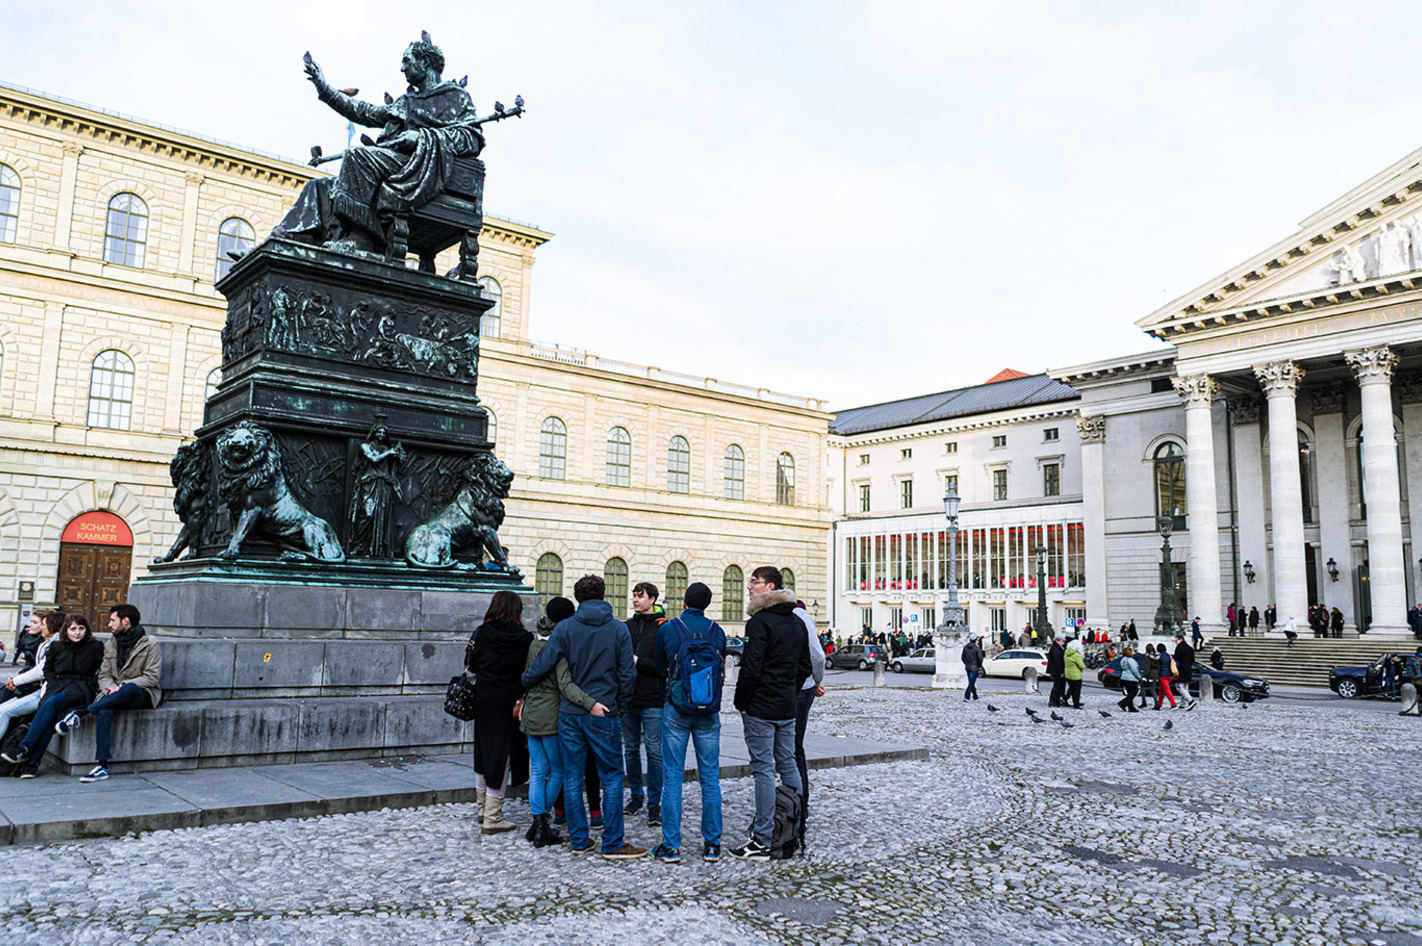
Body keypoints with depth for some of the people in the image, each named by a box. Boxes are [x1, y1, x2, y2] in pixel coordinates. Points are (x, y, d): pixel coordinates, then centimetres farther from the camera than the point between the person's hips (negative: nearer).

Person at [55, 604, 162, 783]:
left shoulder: (150, 644, -2)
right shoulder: (110, 644, 15)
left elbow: (151, 677, -8)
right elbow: (104, 674, 12)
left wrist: (123, 686, -18)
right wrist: (111, 688, -11)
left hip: (142, 696, -4)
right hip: (115, 695, 4)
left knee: (129, 689, -40)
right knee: (104, 711, -32)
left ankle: (80, 714, -35)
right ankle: (102, 766, -38)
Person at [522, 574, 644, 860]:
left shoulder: (564, 628, -2)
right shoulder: (619, 629, -2)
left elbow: (543, 665, -4)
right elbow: (627, 674, -2)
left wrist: (521, 683, 14)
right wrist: (621, 706, 12)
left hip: (569, 713, 2)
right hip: (604, 714, -1)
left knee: (572, 777, 10)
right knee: (611, 777, 5)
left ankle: (578, 839, 16)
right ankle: (612, 843, 5)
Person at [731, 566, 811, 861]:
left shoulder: (760, 621, -14)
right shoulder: (797, 622, 12)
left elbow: (750, 667, -19)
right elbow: (805, 665, 17)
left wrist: (741, 702, -9)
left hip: (760, 708, -8)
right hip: (787, 707, 8)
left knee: (763, 770, -5)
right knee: (788, 765, 15)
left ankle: (762, 841, -2)